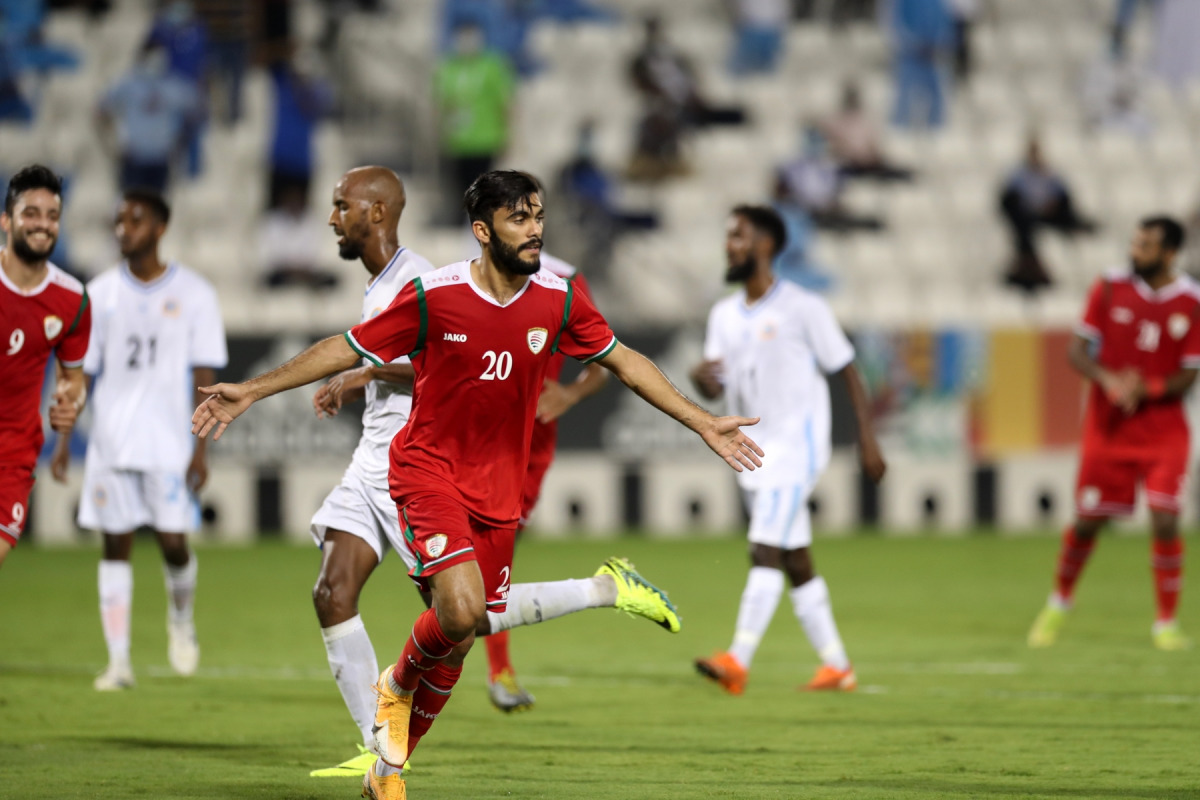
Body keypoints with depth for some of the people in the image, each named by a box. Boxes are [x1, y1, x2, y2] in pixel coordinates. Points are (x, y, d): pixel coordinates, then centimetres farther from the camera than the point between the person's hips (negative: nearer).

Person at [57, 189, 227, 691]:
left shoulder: (193, 294, 0)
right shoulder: (101, 293, 6)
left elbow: (205, 376, -1)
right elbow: (80, 371, 9)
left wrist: (202, 447, -8)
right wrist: (64, 438, 3)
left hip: (169, 443, -2)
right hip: (111, 441, 2)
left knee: (173, 542, -5)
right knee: (116, 545, 0)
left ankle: (181, 619, 26)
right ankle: (118, 662, 1)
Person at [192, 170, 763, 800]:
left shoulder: (558, 300, -3)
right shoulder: (433, 296, -13)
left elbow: (623, 361, 11)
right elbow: (347, 348, -3)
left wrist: (703, 423, 10)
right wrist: (251, 391, -5)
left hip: (498, 489, 4)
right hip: (428, 470, -4)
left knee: (458, 643, 6)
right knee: (462, 609, -26)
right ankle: (397, 686, 7)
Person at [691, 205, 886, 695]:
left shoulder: (803, 309, -8)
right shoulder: (724, 315, 12)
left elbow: (847, 372, -4)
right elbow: (714, 390, 10)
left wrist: (867, 441, -7)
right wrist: (701, 378, -15)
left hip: (795, 448, -7)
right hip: (752, 452, 7)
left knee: (765, 552, -18)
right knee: (796, 564, 10)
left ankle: (737, 663, -28)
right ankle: (836, 666, 17)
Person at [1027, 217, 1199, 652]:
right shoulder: (1110, 288, -3)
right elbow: (1077, 351, -2)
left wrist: (1147, 389, -22)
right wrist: (1108, 380, -21)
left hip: (1163, 426, -1)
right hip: (1108, 427, 1)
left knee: (1165, 521, -13)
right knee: (1088, 520, 6)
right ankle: (1059, 604, 30)